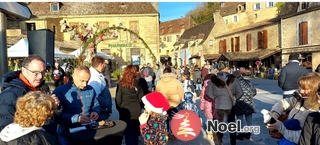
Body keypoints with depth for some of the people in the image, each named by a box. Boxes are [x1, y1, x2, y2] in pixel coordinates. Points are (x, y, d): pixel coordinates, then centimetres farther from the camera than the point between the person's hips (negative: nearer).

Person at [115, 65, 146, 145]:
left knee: (128, 133, 7)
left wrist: (119, 109, 10)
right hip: (136, 111, 2)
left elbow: (118, 99, -5)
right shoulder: (138, 83, -3)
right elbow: (141, 98, 1)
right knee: (135, 132, 17)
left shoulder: (121, 84, -7)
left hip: (125, 111, -2)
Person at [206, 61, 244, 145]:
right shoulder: (233, 78, -7)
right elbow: (240, 93, -7)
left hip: (218, 105, 0)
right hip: (230, 105, 0)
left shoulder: (214, 79, -7)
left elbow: (208, 92, -4)